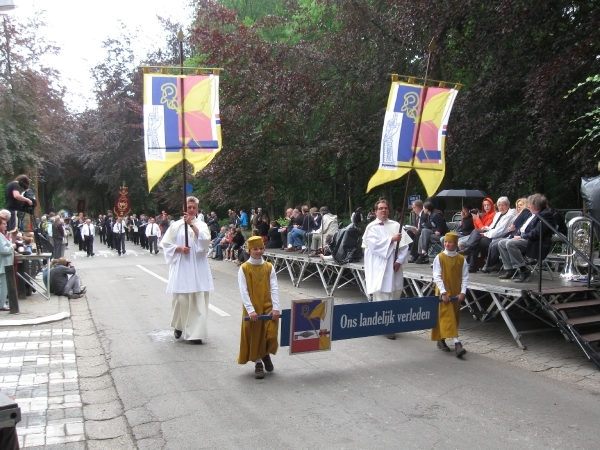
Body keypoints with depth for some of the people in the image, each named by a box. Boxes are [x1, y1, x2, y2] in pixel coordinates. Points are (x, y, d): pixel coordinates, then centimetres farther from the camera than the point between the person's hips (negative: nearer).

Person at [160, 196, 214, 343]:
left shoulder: (201, 225, 7)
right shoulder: (176, 225, 4)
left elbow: (205, 239, -13)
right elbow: (165, 244, 5)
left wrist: (192, 224, -17)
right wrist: (179, 248, -11)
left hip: (198, 269, 1)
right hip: (181, 268, 0)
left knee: (197, 300, -3)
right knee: (181, 299, 2)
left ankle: (195, 332, 3)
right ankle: (178, 326, 27)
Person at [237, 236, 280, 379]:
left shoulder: (269, 267, 3)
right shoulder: (244, 268, -5)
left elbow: (274, 288, -1)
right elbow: (243, 291, -10)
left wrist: (276, 308, -11)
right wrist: (250, 310, -18)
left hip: (268, 307, 2)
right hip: (252, 309, -2)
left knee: (271, 334, -5)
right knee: (254, 337, 4)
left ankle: (266, 354, 26)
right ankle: (258, 363, 22)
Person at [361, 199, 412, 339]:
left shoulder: (396, 226, 10)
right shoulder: (372, 227, 1)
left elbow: (405, 245, 5)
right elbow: (373, 244, -14)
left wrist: (399, 260, -7)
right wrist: (391, 239, -16)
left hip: (394, 267, 4)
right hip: (379, 267, -4)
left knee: (395, 295, 8)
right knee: (382, 297, -5)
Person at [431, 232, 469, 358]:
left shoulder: (461, 259, 0)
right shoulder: (439, 258, -7)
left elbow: (465, 277, 2)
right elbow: (437, 277, -10)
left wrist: (462, 292, -8)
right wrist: (443, 293, -16)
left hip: (456, 294, 4)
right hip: (443, 293, -4)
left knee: (454, 318, 10)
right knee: (447, 317, -11)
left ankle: (441, 340, 24)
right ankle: (457, 343, -16)